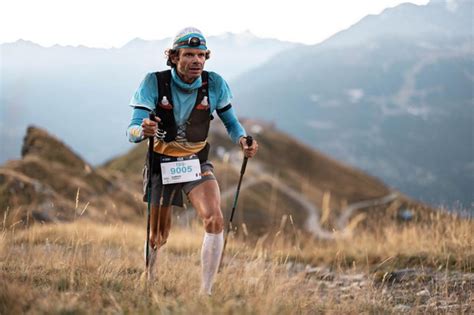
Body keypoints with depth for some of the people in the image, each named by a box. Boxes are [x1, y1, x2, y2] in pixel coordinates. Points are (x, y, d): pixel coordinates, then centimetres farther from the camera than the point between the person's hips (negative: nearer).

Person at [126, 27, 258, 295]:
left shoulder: (214, 84, -13)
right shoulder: (155, 82, -18)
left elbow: (231, 122, 2)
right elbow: (132, 131, -21)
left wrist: (243, 140, -20)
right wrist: (143, 130, -46)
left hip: (197, 164, 1)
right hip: (161, 164, -1)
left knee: (215, 221, -23)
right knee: (159, 235, 8)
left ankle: (206, 292, -18)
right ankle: (149, 282, 39)